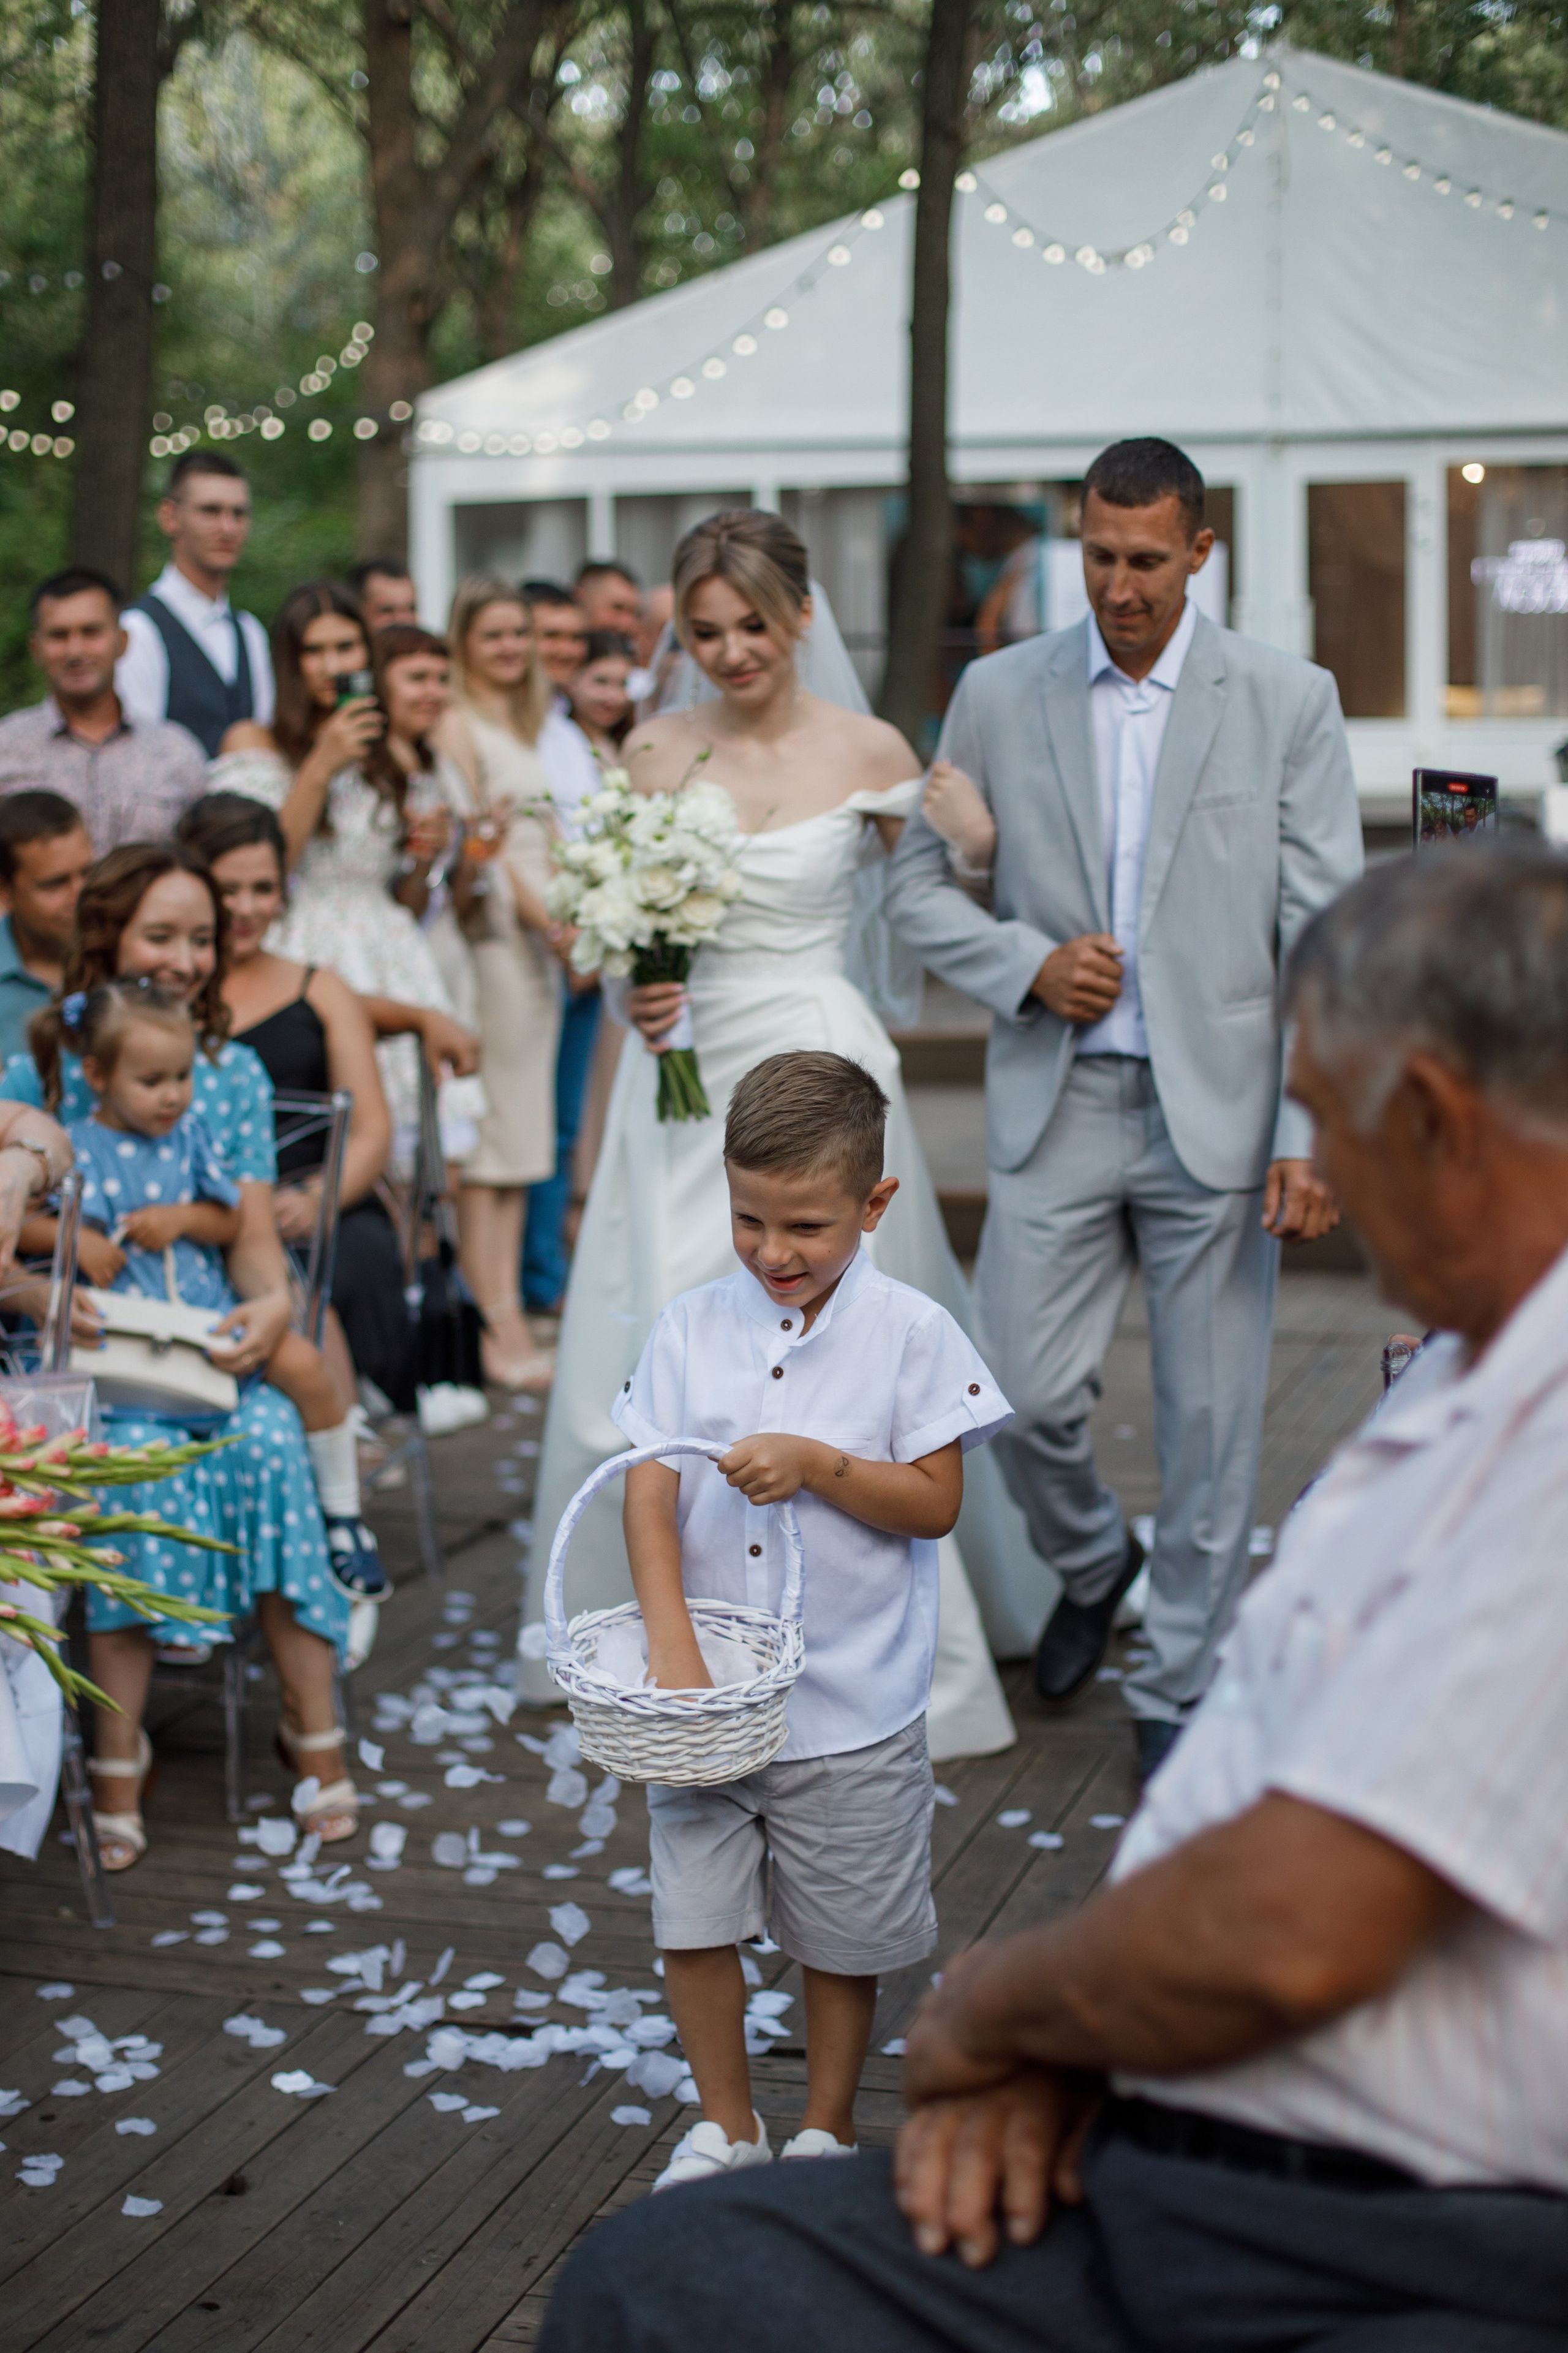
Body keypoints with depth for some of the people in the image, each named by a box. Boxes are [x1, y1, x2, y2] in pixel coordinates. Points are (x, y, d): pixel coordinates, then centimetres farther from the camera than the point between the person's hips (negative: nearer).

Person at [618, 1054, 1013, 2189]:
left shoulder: (910, 1332, -9)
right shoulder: (693, 1327, -1)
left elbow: (937, 1503, -8)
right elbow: (651, 1490, -4)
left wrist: (817, 1464, -22)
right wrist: (671, 1639, -16)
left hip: (850, 1707, -3)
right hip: (710, 1694, 3)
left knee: (844, 1939, 11)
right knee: (692, 1923, 9)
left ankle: (827, 2132, 32)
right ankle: (727, 2126, 29)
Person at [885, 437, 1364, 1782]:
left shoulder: (1290, 703, 0)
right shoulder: (1001, 695, 4)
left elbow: (1328, 938, -2)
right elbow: (919, 883, 10)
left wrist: (1311, 1137, -9)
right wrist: (1028, 964, -8)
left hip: (1219, 1112, -1)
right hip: (1057, 1104, 1)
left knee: (1211, 1418, 5)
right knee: (1026, 1394, -1)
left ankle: (1183, 1684, 23)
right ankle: (1092, 1564, 32)